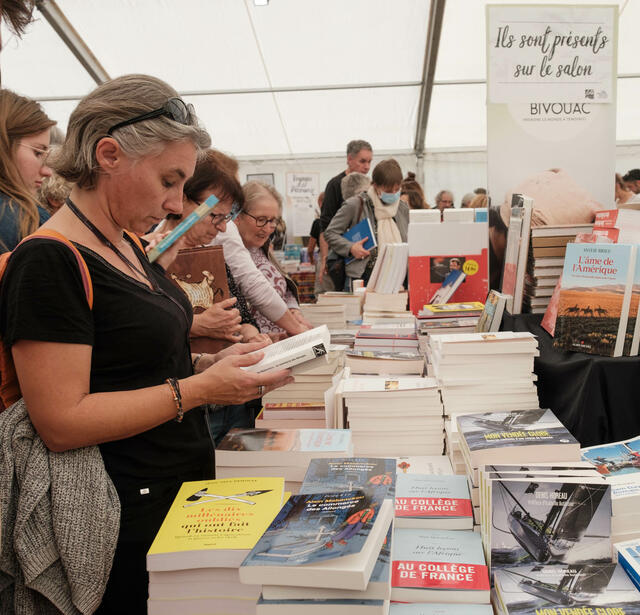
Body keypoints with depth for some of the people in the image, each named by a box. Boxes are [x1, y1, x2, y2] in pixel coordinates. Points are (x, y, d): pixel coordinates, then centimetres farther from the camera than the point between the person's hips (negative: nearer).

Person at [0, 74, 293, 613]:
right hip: (129, 517, -9)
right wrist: (198, 389, -23)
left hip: (187, 486, 9)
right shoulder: (50, 261, -20)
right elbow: (62, 422, -23)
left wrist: (212, 364, 0)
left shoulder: (126, 246, 8)